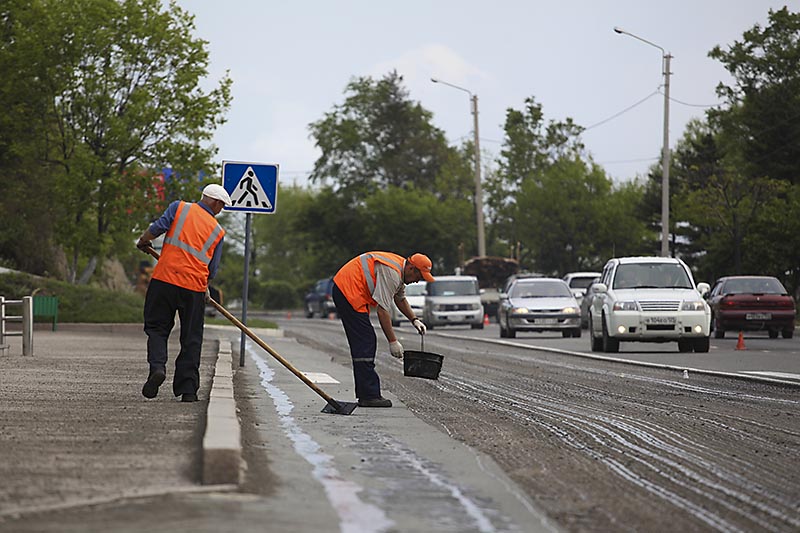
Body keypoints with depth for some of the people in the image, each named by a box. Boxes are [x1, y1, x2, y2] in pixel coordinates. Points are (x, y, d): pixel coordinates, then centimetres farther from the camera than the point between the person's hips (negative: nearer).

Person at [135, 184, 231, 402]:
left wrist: (143, 241, 14)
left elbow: (158, 227, -6)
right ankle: (188, 389, 7)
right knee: (191, 339, 8)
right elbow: (212, 269, 12)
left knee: (156, 327, 10)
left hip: (164, 279, 0)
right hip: (194, 287, 1)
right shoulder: (218, 231, 11)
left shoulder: (180, 208, 7)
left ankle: (157, 366, -15)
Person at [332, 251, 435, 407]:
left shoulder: (400, 270, 12)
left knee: (364, 344, 12)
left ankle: (365, 394, 15)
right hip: (348, 291, -11)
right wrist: (393, 341, -20)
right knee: (365, 343, -12)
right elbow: (383, 310, -23)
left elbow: (400, 299, 31)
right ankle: (369, 396, -13)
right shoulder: (391, 273, -21)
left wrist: (414, 320, 21)